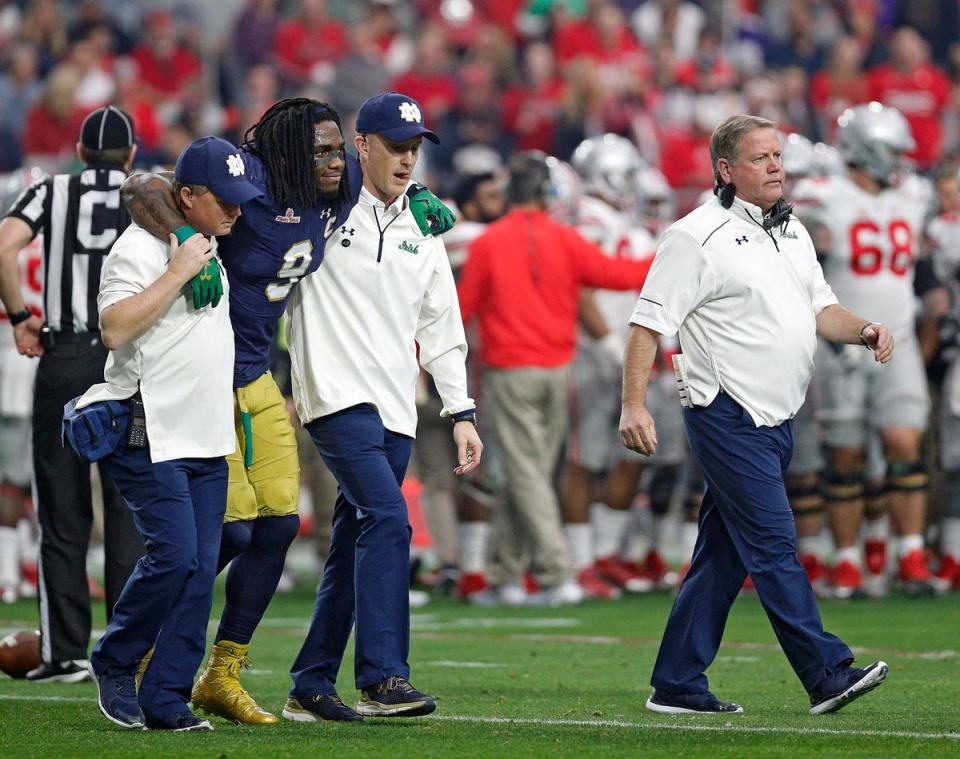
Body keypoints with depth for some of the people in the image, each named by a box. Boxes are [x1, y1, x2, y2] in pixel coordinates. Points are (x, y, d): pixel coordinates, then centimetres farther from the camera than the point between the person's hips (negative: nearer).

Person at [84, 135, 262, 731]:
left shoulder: (213, 249, 16)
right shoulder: (142, 247, -10)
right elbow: (115, 329, -24)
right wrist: (179, 271, -22)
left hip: (208, 440, 8)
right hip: (149, 436, -8)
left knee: (201, 569, 2)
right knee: (175, 554, -16)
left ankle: (166, 700, 4)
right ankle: (114, 664, 6)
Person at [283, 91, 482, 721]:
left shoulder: (422, 229, 16)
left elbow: (441, 328, 18)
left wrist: (462, 413, 13)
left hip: (397, 411, 7)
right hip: (338, 395, -7)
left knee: (354, 548, 8)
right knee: (388, 520, -21)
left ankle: (311, 687, 15)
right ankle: (382, 678, -24)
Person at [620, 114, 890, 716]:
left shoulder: (793, 233, 16)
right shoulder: (697, 236, -9)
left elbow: (820, 309, 22)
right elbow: (649, 322, -11)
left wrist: (863, 330, 1)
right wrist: (634, 405, -18)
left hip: (779, 420, 8)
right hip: (728, 416, -8)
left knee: (724, 558, 9)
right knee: (774, 545, -11)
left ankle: (677, 686, 13)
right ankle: (827, 674, -14)